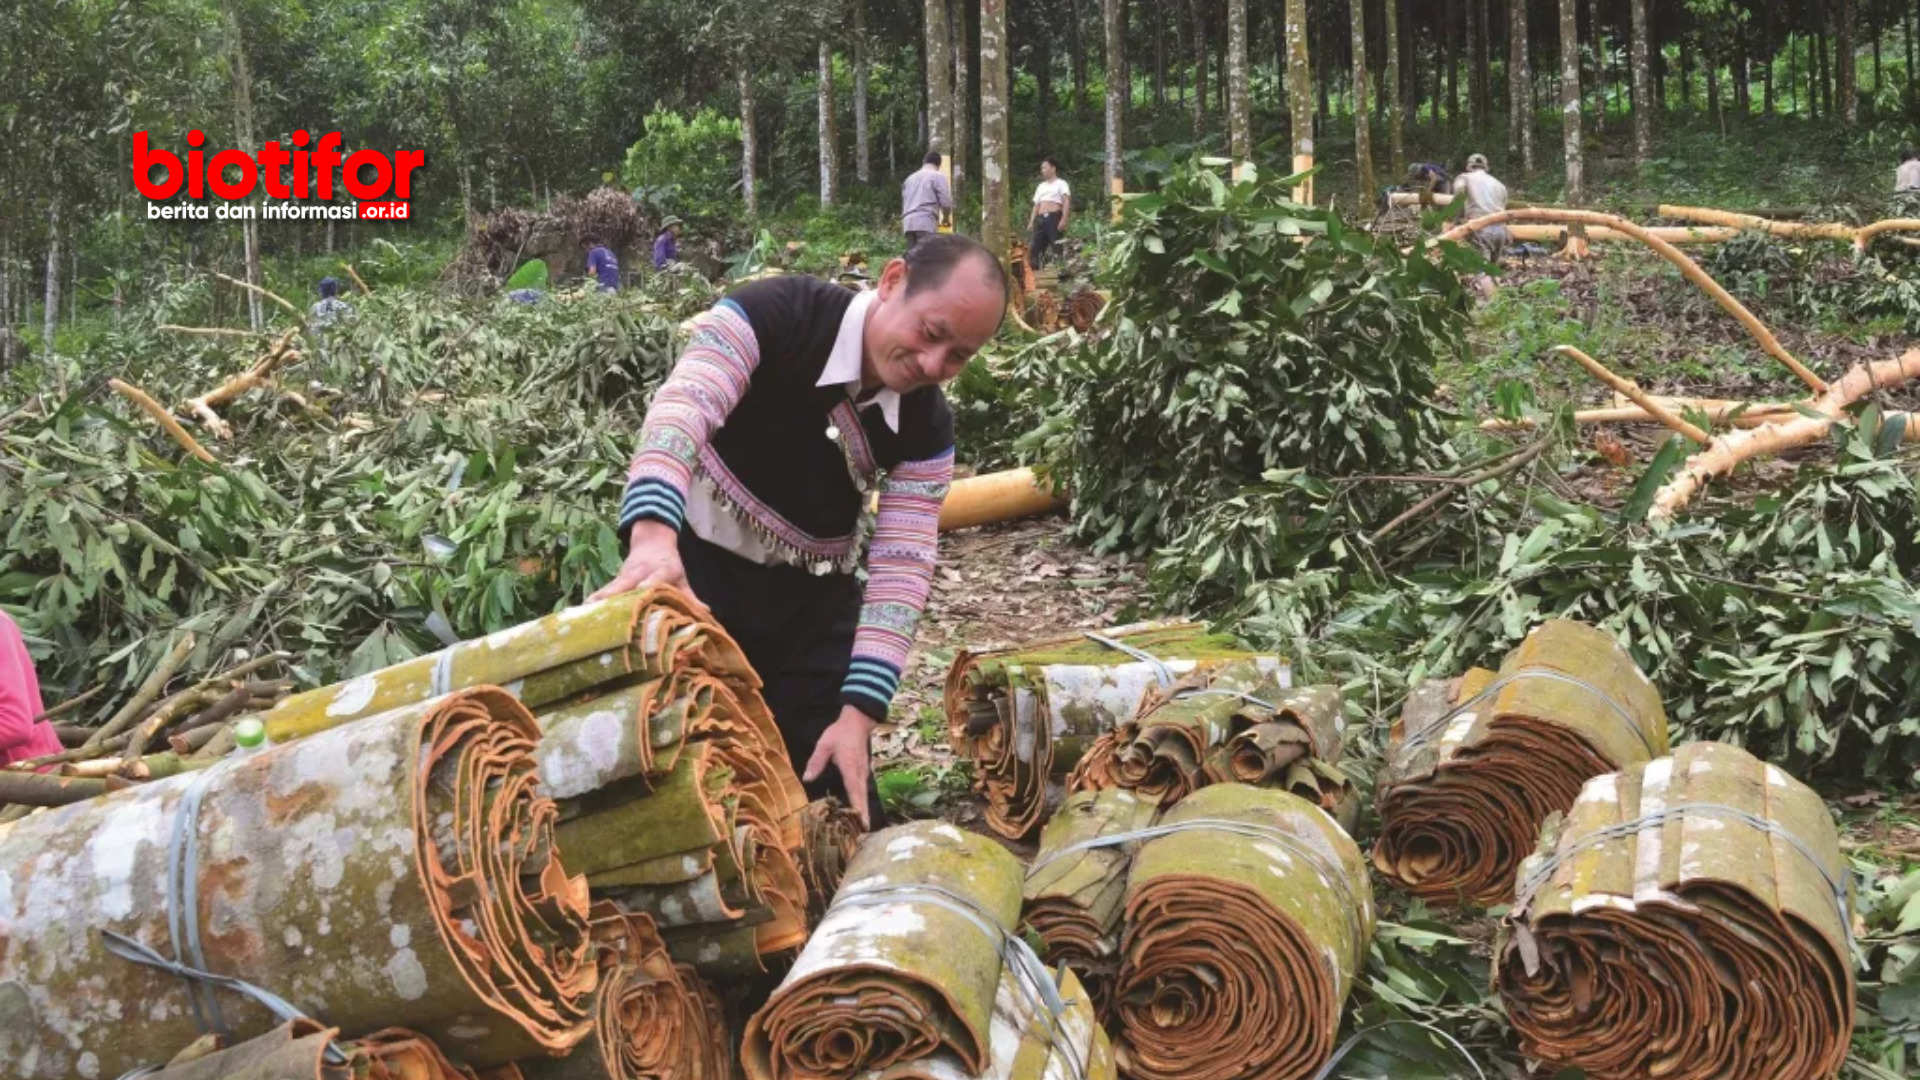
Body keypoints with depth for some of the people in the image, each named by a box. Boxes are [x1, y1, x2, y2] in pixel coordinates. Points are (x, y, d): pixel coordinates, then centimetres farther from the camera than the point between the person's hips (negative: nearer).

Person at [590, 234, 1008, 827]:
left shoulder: (927, 427, -12)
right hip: (696, 567, -3)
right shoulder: (773, 315, -24)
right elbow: (682, 407, -40)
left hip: (813, 598, 3)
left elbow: (903, 567, -13)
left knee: (835, 791, 5)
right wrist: (653, 534, -58)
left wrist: (858, 711, -22)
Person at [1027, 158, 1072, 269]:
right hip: (1041, 219, 7)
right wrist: (1031, 222, 12)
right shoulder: (1041, 186, 26)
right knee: (1035, 248, 0)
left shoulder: (1061, 184, 6)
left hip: (1054, 218, -7)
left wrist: (1064, 219, -19)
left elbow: (1066, 202, -6)